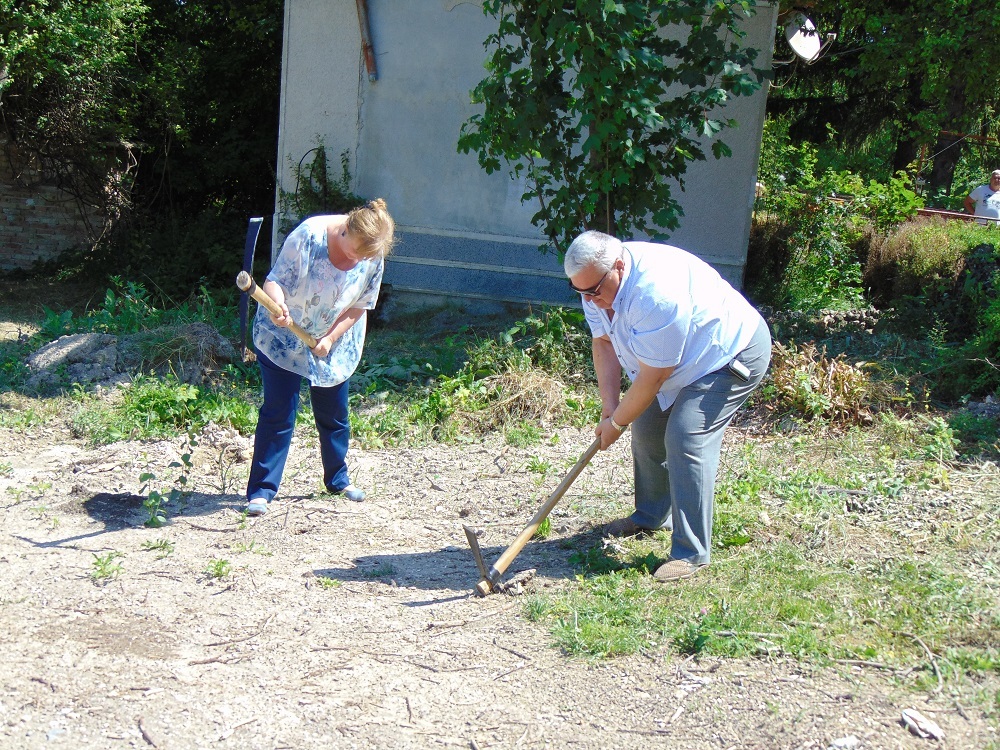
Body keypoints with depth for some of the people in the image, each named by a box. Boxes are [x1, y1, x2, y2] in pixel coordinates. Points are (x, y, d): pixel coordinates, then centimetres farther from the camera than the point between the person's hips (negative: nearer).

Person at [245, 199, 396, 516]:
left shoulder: (373, 258, -15)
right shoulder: (308, 235, -27)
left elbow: (360, 305, -5)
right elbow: (275, 279, -23)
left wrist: (330, 339, -16)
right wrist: (277, 306, -44)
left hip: (334, 345, 4)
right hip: (282, 338, -4)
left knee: (334, 415, 14)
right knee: (278, 414, -7)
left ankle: (338, 479, 35)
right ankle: (260, 491, 0)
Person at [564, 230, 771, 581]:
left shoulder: (656, 293, -38)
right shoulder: (597, 283, -10)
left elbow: (651, 379, -30)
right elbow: (603, 343, -1)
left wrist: (617, 423, -17)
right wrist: (610, 406, -10)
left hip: (734, 352, -9)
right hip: (686, 360, 9)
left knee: (685, 441, -20)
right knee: (647, 429, 11)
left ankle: (691, 554, -14)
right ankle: (652, 516, 33)